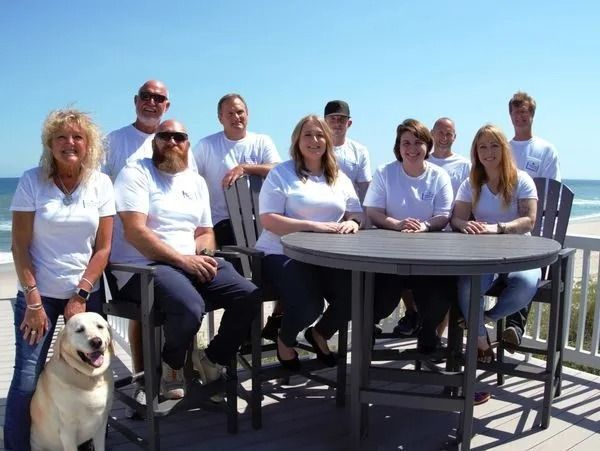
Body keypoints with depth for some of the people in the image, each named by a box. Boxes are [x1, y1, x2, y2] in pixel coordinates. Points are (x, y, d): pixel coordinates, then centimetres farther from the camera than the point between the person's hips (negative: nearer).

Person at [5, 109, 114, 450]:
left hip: (87, 293, 2)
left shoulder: (101, 183, -1)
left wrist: (80, 297, -7)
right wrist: (33, 300, -10)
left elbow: (103, 247, -2)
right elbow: (20, 246, -5)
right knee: (26, 379, -5)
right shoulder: (32, 180, -5)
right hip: (39, 293, -1)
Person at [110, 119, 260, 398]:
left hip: (191, 264, 6)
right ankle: (171, 366, 0)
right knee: (190, 309, -34)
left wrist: (201, 254, -6)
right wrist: (183, 260, -19)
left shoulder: (196, 182, 18)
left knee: (249, 296, -13)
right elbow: (134, 231, -14)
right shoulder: (136, 173, -2)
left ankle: (212, 359, 10)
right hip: (142, 267, -6)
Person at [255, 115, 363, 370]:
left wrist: (352, 223, -12)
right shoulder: (281, 173, 0)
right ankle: (285, 340, 12)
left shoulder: (339, 177, 17)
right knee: (309, 306, -27)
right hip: (285, 253, -5)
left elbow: (357, 214, 15)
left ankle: (319, 334, 16)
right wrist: (314, 226, -20)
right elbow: (268, 220, -10)